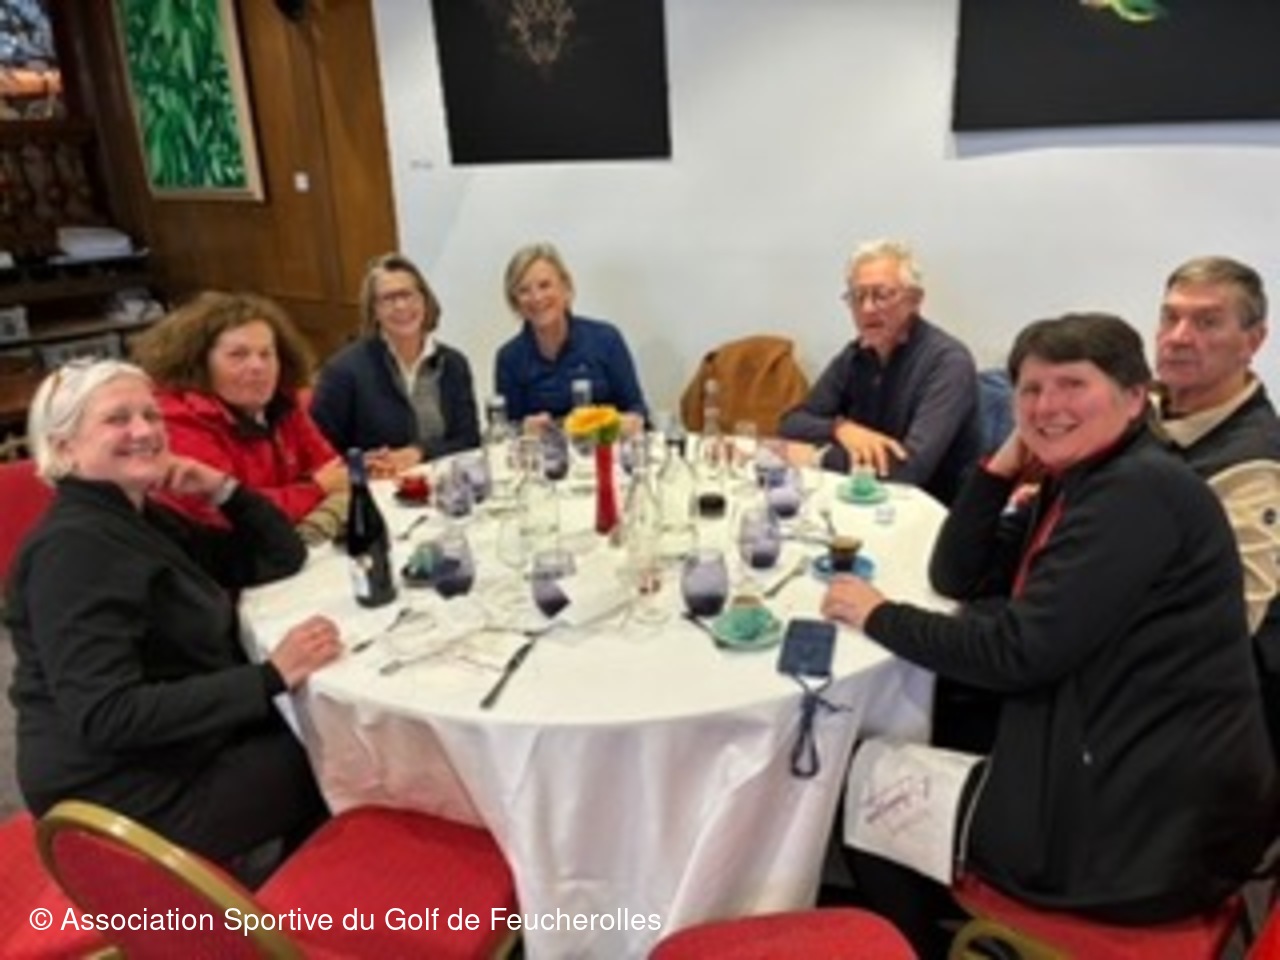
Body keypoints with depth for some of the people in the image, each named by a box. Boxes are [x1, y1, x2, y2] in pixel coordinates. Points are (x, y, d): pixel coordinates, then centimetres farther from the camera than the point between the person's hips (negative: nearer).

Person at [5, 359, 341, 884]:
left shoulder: (143, 518, 8)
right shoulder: (73, 547, -21)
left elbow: (281, 560, 11)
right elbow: (106, 715, -29)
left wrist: (224, 489, -5)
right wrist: (270, 676, -32)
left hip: (182, 743, 9)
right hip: (125, 793, -9)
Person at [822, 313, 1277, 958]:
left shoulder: (1140, 489, -20)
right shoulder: (1079, 482, 8)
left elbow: (1019, 653, -23)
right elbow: (957, 576, 10)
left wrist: (880, 616, -11)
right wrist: (1004, 465, -1)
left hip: (1147, 825, -8)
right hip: (1108, 775, 8)